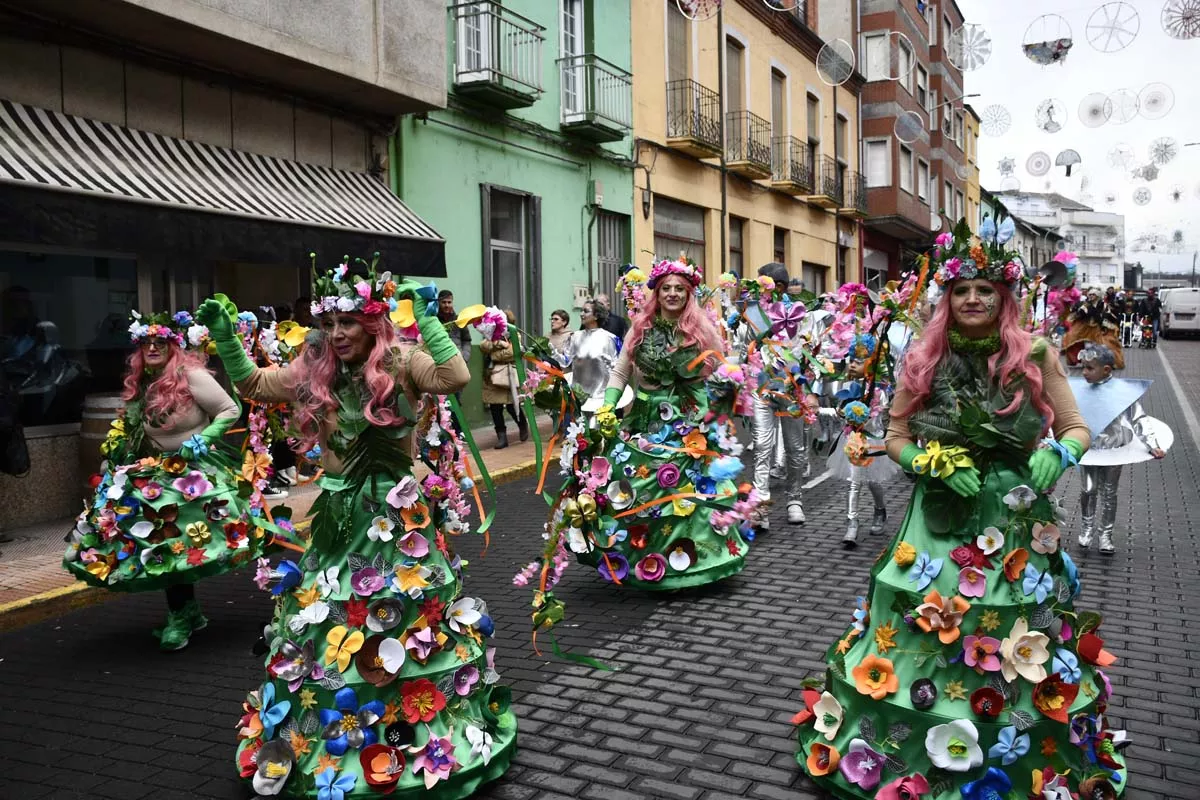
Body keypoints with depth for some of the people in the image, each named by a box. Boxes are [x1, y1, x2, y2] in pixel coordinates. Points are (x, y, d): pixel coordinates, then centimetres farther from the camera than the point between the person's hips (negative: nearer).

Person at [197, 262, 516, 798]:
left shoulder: (401, 363, -10)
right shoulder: (314, 370, 4)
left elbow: (456, 376, -26)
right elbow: (253, 384, 16)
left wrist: (424, 317, -27)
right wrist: (224, 334, 6)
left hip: (398, 516, -4)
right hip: (339, 518, 5)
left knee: (405, 627, 3)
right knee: (323, 630, 13)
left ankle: (416, 733, 22)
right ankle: (320, 738, 33)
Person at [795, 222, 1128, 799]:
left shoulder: (1035, 355, -3)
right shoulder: (925, 358, 0)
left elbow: (1076, 428, 5)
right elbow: (896, 437, 6)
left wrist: (1057, 455, -16)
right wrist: (937, 465, -11)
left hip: (1017, 518, -1)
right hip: (940, 517, 1)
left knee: (1015, 643, 5)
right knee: (921, 630, 7)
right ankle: (894, 751, 29)